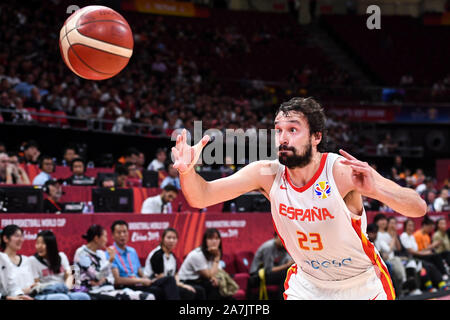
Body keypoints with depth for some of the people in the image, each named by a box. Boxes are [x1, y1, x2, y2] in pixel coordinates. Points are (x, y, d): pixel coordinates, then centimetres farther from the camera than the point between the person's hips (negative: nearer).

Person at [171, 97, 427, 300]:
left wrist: (376, 189, -50)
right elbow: (201, 197, -14)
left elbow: (419, 209, -30)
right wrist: (187, 171, -36)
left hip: (363, 286, -2)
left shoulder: (344, 171, -27)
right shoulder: (267, 174, -16)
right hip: (307, 284, 2)